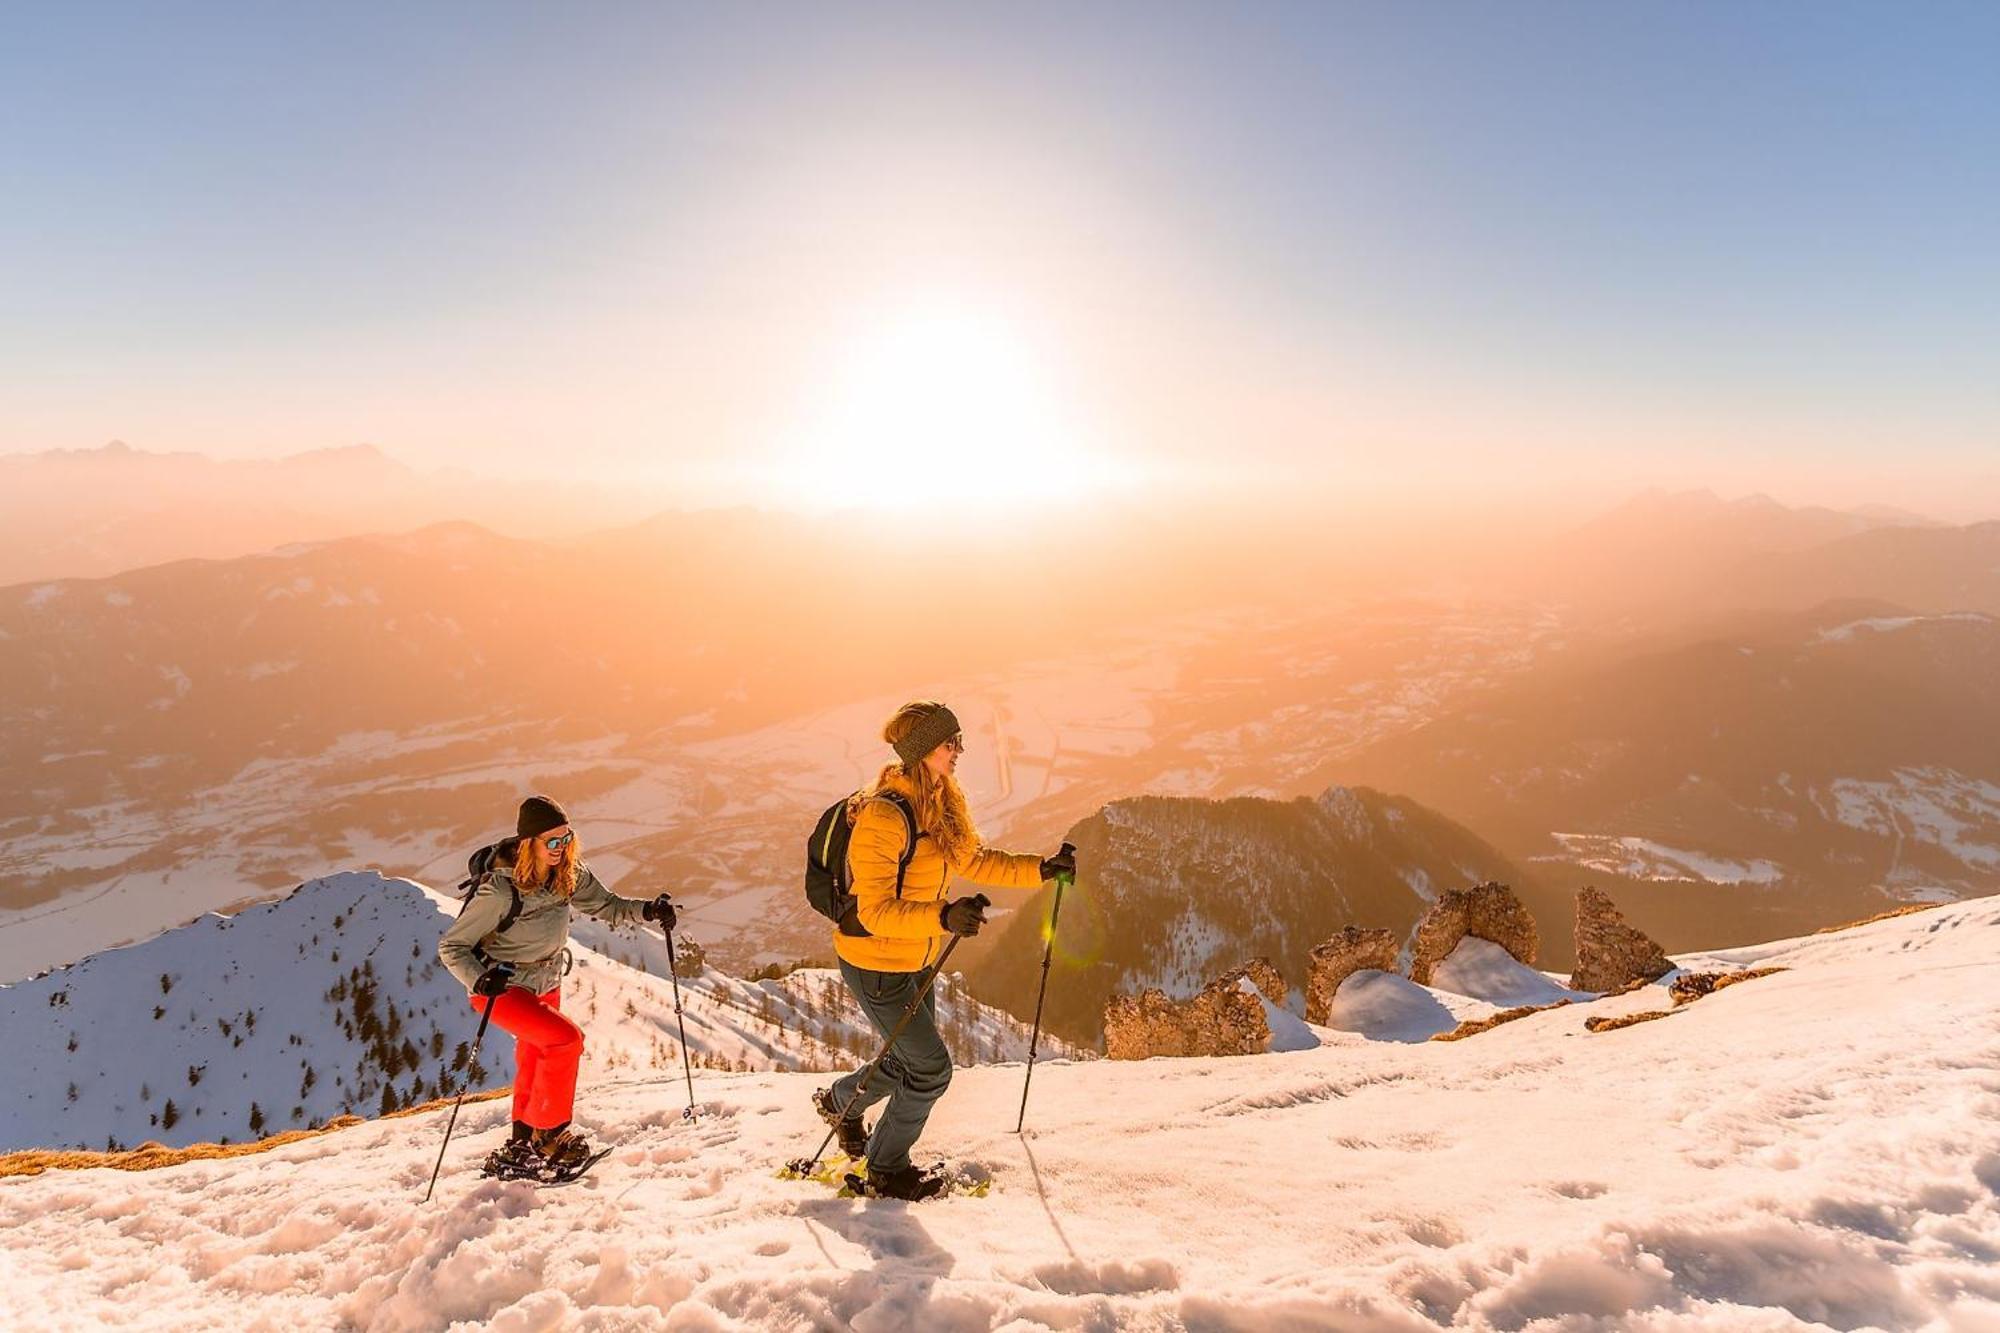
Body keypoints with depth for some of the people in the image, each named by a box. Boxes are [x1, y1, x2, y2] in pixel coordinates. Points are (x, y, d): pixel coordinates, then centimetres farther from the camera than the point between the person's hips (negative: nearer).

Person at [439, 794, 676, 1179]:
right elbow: (451, 947, -21)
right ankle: (548, 1135, -10)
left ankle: (520, 1147, 39)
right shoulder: (500, 889, -28)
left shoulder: (569, 873, -11)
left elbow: (606, 905, -3)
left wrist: (648, 910, -21)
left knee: (536, 1068, 19)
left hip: (546, 987, 7)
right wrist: (480, 980, -38)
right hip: (501, 989, -7)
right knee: (567, 1039, -24)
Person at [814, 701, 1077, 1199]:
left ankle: (839, 1102, 48)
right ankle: (887, 1169, 23)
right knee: (932, 1068, 0)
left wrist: (1041, 869, 6)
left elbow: (973, 860, 14)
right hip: (876, 965, -9)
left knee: (911, 1060, 22)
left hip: (916, 960, 9)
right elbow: (876, 911, -30)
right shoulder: (883, 816, -28)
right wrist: (944, 917, -45)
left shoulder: (941, 803, 0)